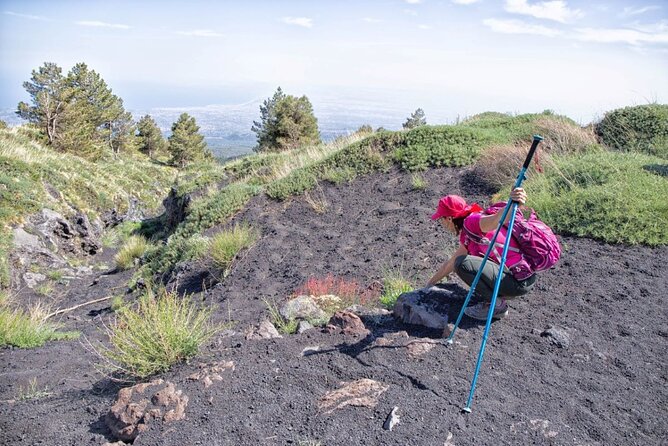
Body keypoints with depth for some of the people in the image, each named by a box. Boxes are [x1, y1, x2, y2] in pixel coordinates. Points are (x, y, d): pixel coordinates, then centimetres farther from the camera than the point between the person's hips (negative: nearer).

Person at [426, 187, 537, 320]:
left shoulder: (472, 221, -15)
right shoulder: (467, 235, 13)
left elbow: (498, 219, -38)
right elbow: (451, 263, 26)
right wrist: (429, 284, 33)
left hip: (520, 281, -10)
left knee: (462, 263, -21)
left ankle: (497, 305, -6)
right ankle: (499, 293, 13)